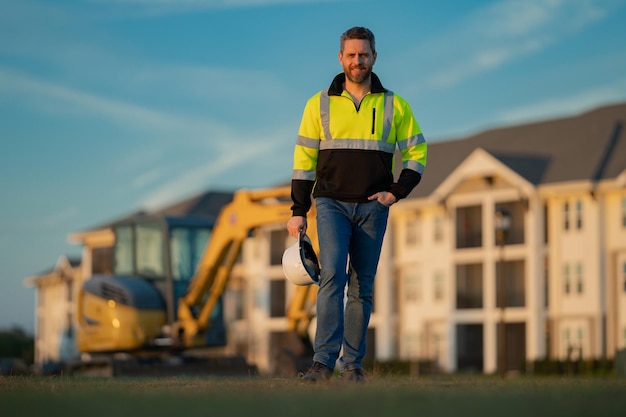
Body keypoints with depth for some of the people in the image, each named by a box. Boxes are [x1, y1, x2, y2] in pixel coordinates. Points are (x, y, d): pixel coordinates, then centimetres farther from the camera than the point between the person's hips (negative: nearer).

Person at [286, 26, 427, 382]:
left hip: (373, 207, 1)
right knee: (332, 275, -17)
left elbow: (417, 152, 12)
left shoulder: (394, 106, 7)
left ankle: (353, 364, 11)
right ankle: (324, 362, -21)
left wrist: (397, 192, -2)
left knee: (362, 286, 4)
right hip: (331, 203, -1)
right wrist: (298, 212, 2)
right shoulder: (320, 105, 6)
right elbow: (304, 160, 7)